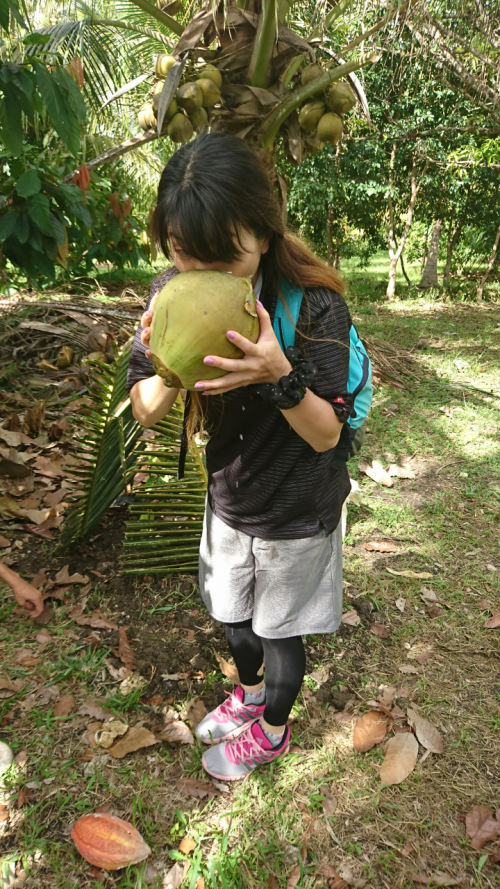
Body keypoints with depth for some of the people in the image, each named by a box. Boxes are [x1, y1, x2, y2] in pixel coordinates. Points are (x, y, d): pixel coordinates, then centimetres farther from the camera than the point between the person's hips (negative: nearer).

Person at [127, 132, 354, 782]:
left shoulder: (314, 305, -27)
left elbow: (326, 435, -22)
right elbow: (145, 415, -9)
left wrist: (278, 376, -41)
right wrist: (167, 370, -32)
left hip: (297, 512, -4)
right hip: (228, 500, 5)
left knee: (280, 630, 17)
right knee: (234, 614, 26)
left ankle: (272, 730, 48)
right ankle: (250, 692, 59)